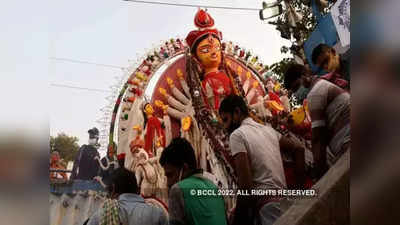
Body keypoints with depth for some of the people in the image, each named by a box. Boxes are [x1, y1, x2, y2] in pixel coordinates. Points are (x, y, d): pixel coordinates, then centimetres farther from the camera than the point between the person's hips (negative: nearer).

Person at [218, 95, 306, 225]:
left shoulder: (237, 135, -7)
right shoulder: (268, 129, 17)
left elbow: (245, 183, -16)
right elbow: (298, 149, 23)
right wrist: (300, 182, 21)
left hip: (265, 203, -8)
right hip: (285, 200, 8)